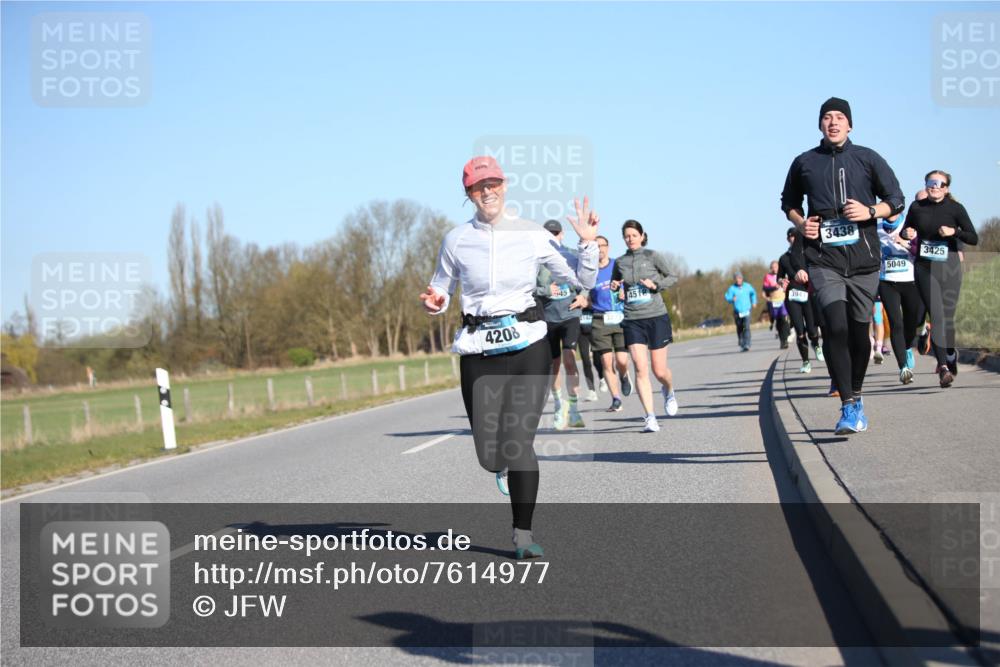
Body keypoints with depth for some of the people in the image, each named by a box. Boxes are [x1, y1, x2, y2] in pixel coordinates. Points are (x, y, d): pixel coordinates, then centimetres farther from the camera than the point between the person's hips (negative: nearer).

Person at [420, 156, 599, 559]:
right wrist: (434, 303, -9)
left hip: (527, 347, -1)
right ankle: (503, 465, 39)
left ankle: (523, 534, 4)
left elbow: (582, 282, 6)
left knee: (519, 443, -11)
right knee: (489, 455, 0)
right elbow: (440, 294, 13)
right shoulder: (456, 241, 3)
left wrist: (587, 242, -8)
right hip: (479, 351, 1)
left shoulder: (533, 235, 1)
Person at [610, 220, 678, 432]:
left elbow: (672, 277, 7)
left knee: (659, 370, 3)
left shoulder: (652, 256, 0)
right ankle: (650, 418, -11)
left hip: (657, 318, -2)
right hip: (633, 321, 2)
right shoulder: (620, 262, 7)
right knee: (640, 369, -12)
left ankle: (669, 391, 39)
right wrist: (614, 286, -1)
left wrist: (656, 284, -11)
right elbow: (614, 284, 23)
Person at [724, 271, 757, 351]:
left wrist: (754, 302, 19)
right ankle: (741, 345, 31)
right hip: (737, 312, 0)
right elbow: (727, 297, -18)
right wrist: (732, 299, -38)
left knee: (746, 327, -16)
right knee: (739, 329, 11)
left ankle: (747, 345, -21)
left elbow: (753, 293, 24)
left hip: (746, 311, 0)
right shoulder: (732, 288, -5)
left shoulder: (747, 286, 4)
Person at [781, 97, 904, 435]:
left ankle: (856, 396, 29)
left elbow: (896, 200, 8)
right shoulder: (804, 163, 9)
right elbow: (789, 201, 23)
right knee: (835, 326, -20)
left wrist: (870, 211, -11)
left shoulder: (867, 159, 6)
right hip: (823, 259, -1)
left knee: (859, 331, 6)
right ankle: (848, 406, -19)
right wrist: (801, 223, 2)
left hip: (863, 258, 1)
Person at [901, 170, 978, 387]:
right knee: (936, 315, -12)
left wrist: (954, 232, -19)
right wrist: (907, 233, -6)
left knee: (947, 316, 5)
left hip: (949, 267, 0)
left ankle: (949, 358, 31)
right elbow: (905, 232, 17)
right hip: (924, 268, 0)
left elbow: (974, 238, -2)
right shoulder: (917, 207, 4)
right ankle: (944, 366, -18)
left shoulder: (955, 209, -1)